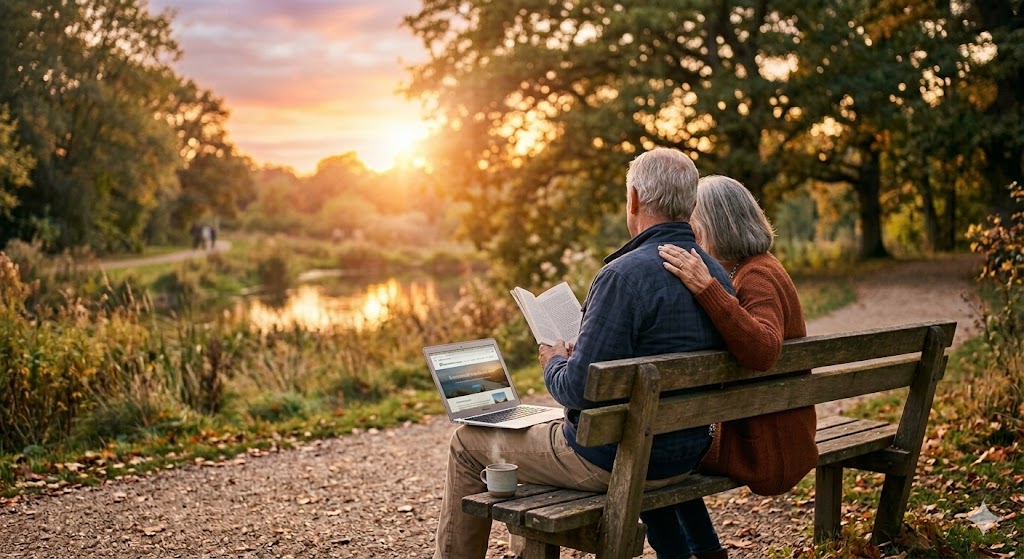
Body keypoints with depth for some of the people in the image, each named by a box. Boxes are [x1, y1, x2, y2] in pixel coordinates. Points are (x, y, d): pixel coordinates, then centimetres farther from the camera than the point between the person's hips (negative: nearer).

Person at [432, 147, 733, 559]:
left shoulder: (626, 275, -25)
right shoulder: (717, 275, 1)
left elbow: (579, 388, -27)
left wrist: (554, 363, -4)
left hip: (616, 460, -8)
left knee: (468, 443, 12)